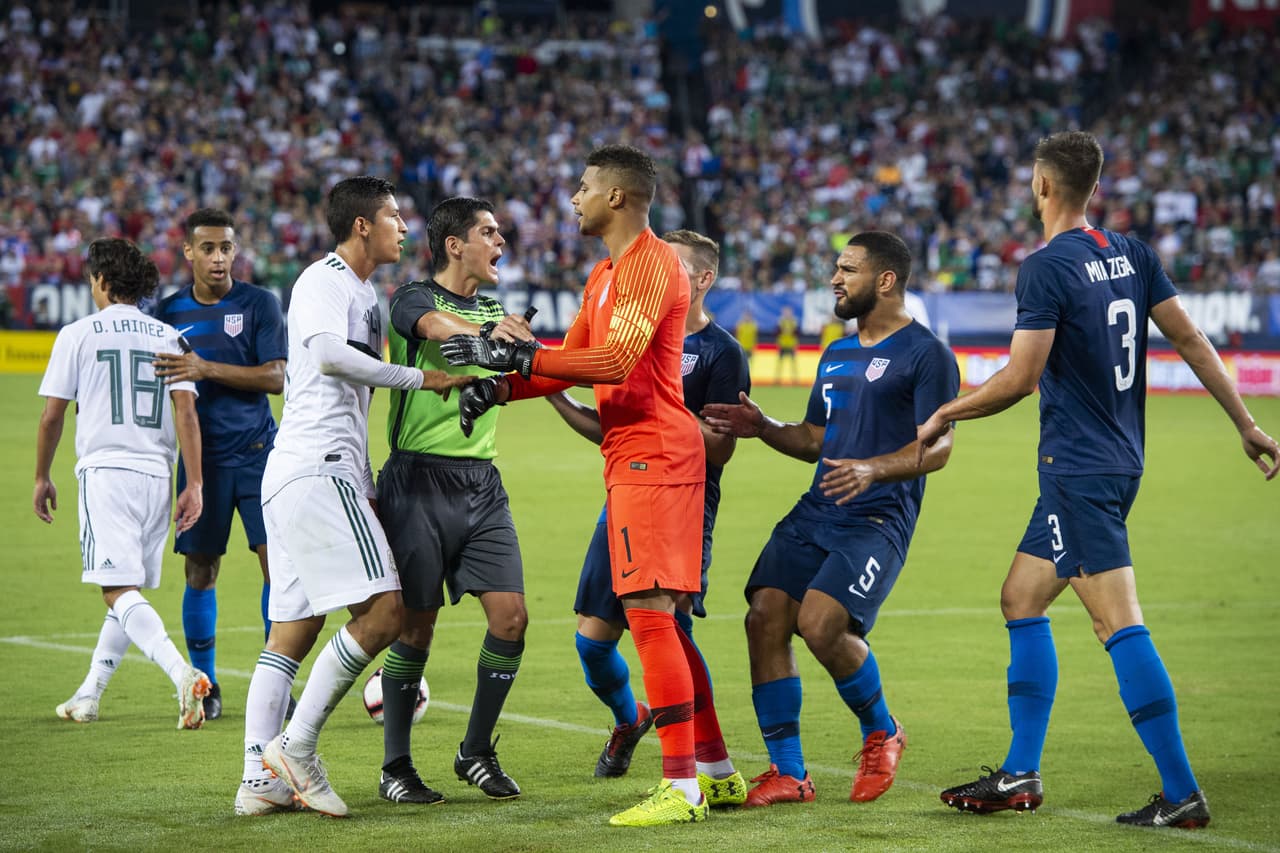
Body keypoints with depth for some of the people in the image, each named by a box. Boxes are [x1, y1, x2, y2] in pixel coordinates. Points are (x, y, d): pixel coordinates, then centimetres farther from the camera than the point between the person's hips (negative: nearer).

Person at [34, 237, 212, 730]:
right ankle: (88, 697, 19)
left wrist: (42, 477, 14)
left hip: (105, 471, -5)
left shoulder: (78, 335, 1)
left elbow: (52, 415, 2)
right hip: (156, 474, 5)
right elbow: (186, 413, -1)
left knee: (120, 592, -12)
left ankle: (183, 674, -33)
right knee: (130, 591, 15)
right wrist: (194, 484, -1)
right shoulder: (168, 337, 9)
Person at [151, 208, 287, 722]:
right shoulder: (169, 312, 6)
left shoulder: (259, 304, -1)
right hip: (201, 456, 2)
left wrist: (206, 369, -19)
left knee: (277, 560, -8)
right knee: (199, 572, 2)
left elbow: (276, 378, -10)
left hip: (257, 453, -2)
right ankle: (204, 685, 14)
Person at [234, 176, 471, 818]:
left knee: (291, 632, 7)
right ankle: (297, 747, -13)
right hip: (315, 470, -10)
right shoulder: (322, 281, -6)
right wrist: (420, 378, -16)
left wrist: (368, 481, 28)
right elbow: (328, 354, -24)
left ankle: (260, 778, 5)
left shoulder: (365, 295, 24)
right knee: (382, 609, -15)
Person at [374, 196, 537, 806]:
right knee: (416, 626, -3)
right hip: (419, 480, -6)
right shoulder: (413, 299, -5)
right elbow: (436, 325, -28)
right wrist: (486, 331, -48)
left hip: (481, 482, 6)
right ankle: (395, 767, 8)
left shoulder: (494, 310, 16)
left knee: (510, 617, -4)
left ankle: (476, 753, 12)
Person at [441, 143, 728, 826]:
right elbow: (572, 362, 23)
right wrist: (498, 388, 7)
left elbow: (616, 360, -23)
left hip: (652, 456, -10)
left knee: (649, 612, -13)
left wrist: (513, 356, -23)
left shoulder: (652, 263, -12)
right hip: (635, 457, 10)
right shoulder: (606, 274, 21)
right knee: (658, 618, 13)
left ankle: (682, 789, -14)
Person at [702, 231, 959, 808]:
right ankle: (788, 773, -1)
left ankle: (882, 734, 6)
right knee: (765, 618, -9)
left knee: (821, 624, -23)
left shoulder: (926, 355, -4)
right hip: (815, 513, 8)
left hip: (877, 519, -8)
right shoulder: (836, 355, 21)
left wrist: (874, 469, -27)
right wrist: (762, 428, 11)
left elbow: (937, 447, -12)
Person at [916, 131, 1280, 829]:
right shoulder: (1130, 254, 9)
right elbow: (1189, 339, 10)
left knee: (1118, 622, -10)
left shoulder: (1046, 268, -14)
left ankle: (1181, 792, -13)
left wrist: (942, 416, -2)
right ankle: (1020, 776, 18)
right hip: (1119, 459, 9)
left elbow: (1020, 379, -17)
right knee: (1021, 599, 15)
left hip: (1080, 469, -9)